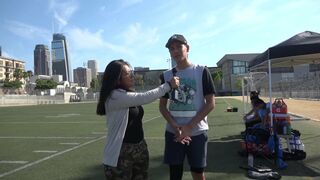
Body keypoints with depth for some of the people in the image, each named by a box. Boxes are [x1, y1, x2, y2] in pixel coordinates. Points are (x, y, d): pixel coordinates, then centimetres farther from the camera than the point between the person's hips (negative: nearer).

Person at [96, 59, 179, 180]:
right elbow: (145, 98, -23)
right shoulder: (114, 96, -17)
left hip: (140, 148, 8)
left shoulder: (130, 94, 13)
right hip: (120, 153, -8)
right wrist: (169, 85, -16)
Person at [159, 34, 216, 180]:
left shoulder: (201, 71, -2)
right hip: (173, 133, 3)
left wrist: (189, 127, -12)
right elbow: (162, 105, 8)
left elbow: (210, 103, -6)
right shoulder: (166, 76, 6)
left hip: (196, 132, -2)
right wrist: (175, 126, -9)